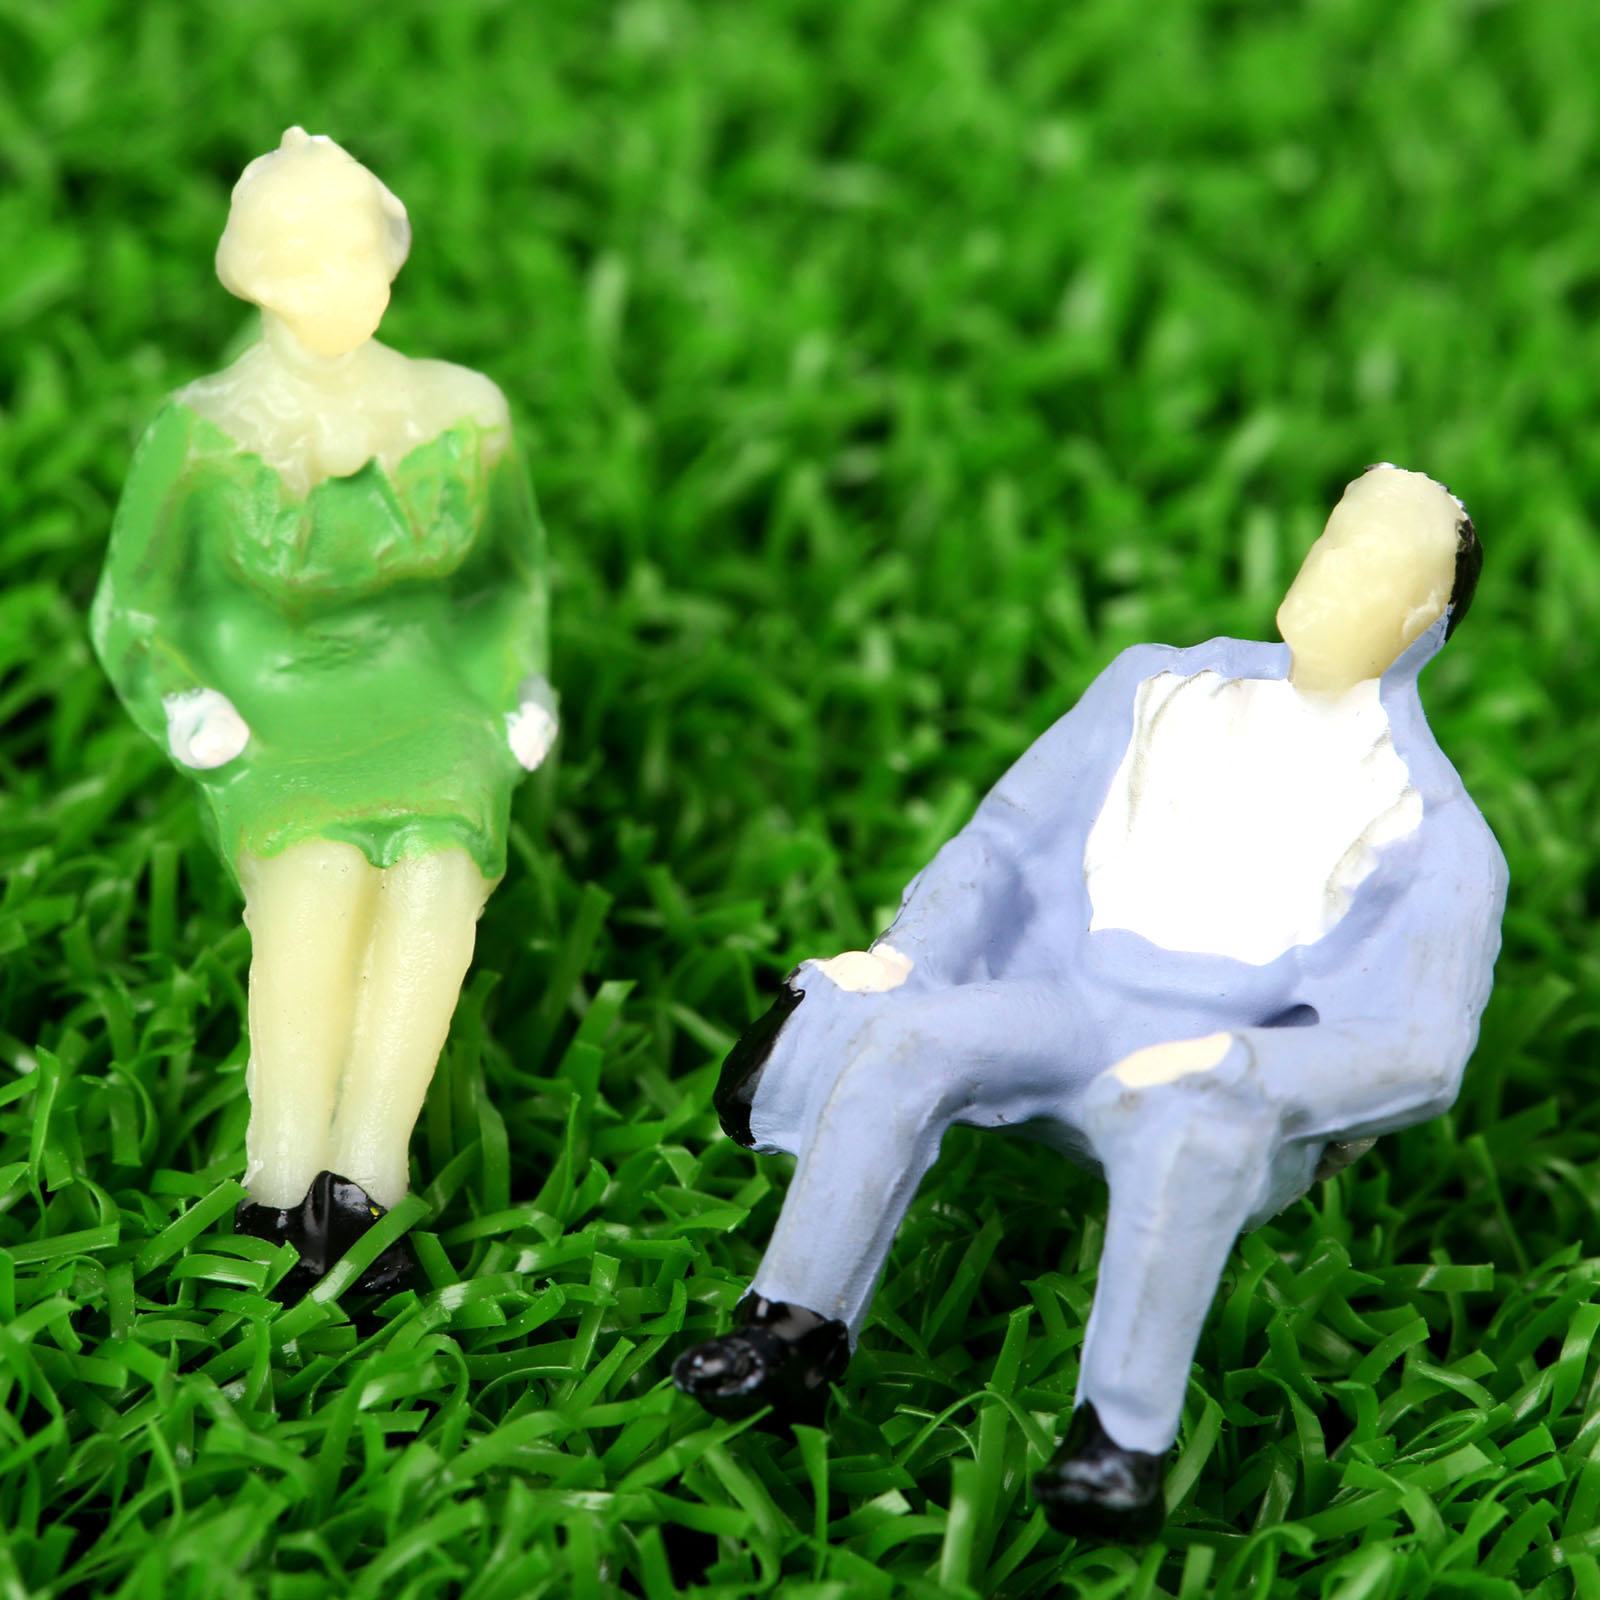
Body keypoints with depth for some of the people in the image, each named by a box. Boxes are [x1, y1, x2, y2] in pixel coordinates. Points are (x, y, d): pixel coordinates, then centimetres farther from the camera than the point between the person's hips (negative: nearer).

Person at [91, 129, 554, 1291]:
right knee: (321, 867, -37)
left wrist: (521, 695, 4)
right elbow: (134, 620, 5)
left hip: (428, 726, 2)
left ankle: (357, 1186, -44)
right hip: (273, 738, -2)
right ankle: (287, 1187, -40)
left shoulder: (462, 416, 3)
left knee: (436, 861, -34)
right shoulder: (204, 434, -5)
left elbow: (512, 574, 20)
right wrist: (197, 719, -12)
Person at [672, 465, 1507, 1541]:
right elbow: (1008, 840, 18)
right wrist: (910, 954, -2)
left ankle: (1123, 1440, -42)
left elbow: (1424, 1052, -9)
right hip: (1074, 1009, 4)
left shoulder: (1438, 832, 2)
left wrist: (1236, 1064, -25)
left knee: (1191, 1128, -39)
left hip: (1251, 1096, -4)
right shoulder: (1162, 690, 17)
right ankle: (795, 1339, -30)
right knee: (895, 1027, -25)